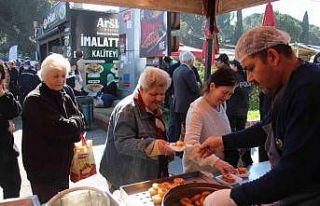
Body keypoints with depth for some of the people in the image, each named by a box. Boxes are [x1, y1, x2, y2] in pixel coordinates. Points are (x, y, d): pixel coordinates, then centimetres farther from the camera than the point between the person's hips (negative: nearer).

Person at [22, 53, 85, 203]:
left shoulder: (64, 98, 6)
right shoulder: (35, 100, -19)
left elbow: (80, 122, 3)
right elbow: (61, 128, -27)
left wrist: (70, 126, -17)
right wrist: (75, 122, -8)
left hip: (62, 166, 7)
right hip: (43, 170, -7)